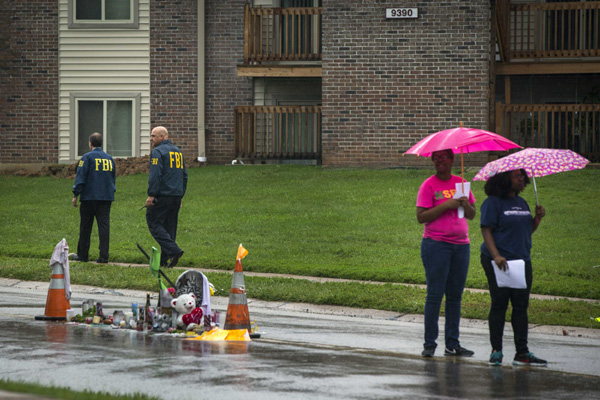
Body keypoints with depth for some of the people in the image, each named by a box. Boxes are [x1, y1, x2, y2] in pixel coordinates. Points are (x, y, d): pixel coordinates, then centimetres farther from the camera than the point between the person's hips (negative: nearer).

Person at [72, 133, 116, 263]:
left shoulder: (87, 157, -6)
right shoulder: (109, 158, 11)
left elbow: (80, 178, -9)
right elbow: (114, 178, 19)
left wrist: (75, 195, -4)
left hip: (89, 198, -4)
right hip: (106, 198, 4)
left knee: (85, 228, 7)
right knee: (104, 225, 0)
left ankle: (82, 254, 15)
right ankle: (104, 256, -7)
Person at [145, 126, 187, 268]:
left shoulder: (158, 152, -8)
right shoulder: (178, 151, 17)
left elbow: (155, 175, -17)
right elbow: (184, 175, 20)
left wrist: (151, 195, -16)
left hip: (162, 195, -8)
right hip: (177, 195, 8)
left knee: (154, 223, -5)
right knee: (169, 226, 10)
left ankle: (174, 250, -20)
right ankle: (164, 259, 9)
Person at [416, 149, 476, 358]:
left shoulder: (460, 183, 11)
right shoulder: (429, 185, -3)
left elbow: (472, 215, 15)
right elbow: (421, 217, -11)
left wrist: (466, 205, -7)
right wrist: (446, 205, -18)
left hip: (461, 244, 5)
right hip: (436, 244, -5)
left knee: (455, 295, 7)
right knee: (435, 294, -5)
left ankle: (452, 344, 12)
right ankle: (429, 344, 0)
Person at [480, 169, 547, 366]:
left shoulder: (521, 202, 16)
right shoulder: (493, 202, -6)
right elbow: (486, 230, -12)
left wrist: (537, 218, 2)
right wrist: (496, 256, -22)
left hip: (522, 261, 7)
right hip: (499, 262, -7)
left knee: (521, 306, 4)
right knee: (499, 305, -3)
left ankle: (522, 353, 6)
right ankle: (496, 351, 4)